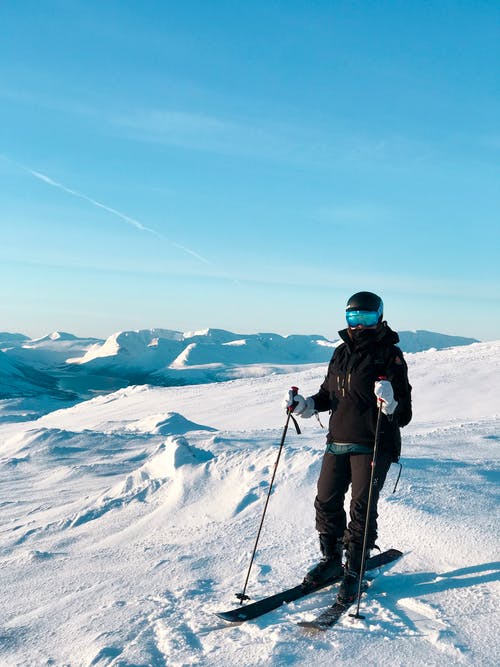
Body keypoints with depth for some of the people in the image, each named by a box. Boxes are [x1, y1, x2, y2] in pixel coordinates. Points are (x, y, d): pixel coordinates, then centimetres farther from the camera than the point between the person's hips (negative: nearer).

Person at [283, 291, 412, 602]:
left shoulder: (390, 355, -5)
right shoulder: (341, 352, 13)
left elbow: (404, 414, -9)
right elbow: (328, 396, 21)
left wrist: (390, 403, -31)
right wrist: (304, 405, 4)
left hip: (372, 445, -6)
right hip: (338, 442, 6)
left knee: (362, 508, -3)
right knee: (327, 501, 8)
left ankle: (354, 571, 13)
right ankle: (331, 561, 27)